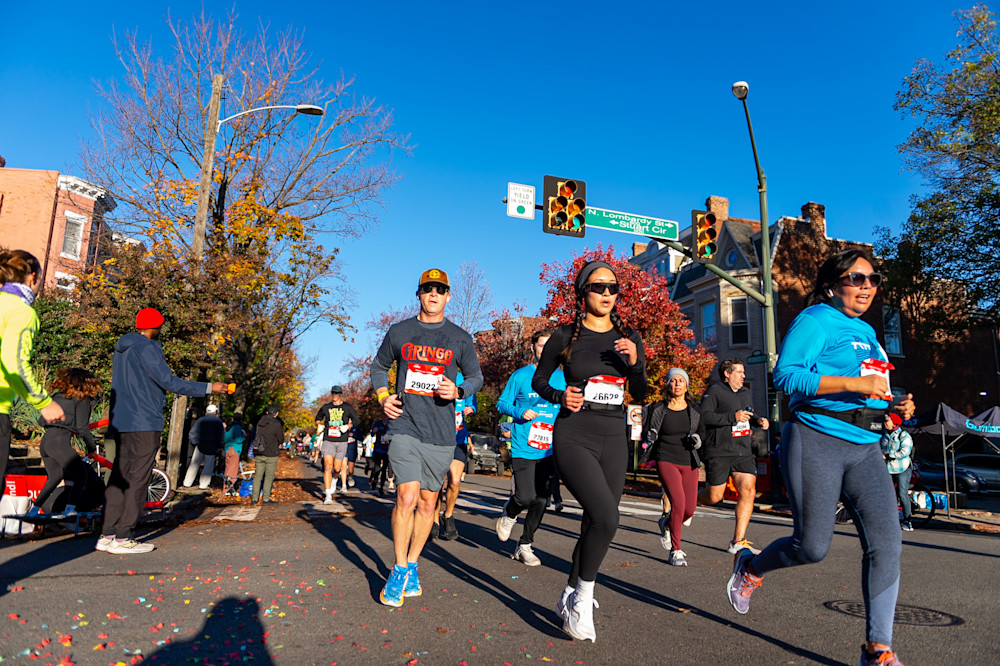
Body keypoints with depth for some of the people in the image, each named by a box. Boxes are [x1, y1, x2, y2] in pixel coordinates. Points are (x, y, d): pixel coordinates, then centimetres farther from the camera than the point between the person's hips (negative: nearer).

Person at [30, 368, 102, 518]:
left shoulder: (57, 396, 18)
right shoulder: (82, 400, -2)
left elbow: (41, 421, 21)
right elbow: (82, 428, -7)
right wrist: (92, 446, 5)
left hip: (45, 440, 8)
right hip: (60, 441, -8)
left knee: (55, 477, 25)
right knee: (80, 476, 2)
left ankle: (34, 510, 24)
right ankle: (69, 510, -8)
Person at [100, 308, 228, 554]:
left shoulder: (121, 347, 16)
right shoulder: (146, 348, -12)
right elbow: (170, 382, -17)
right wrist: (209, 387, -13)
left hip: (121, 423, 9)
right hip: (144, 424, -9)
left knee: (119, 476, 11)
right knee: (138, 479, -5)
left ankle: (107, 535, 13)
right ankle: (122, 538, -4)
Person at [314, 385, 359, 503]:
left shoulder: (347, 407, 3)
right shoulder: (326, 407, 7)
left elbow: (356, 420, 9)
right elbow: (318, 417, 24)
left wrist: (348, 426, -8)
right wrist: (319, 425, 4)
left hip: (342, 442, 0)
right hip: (328, 441, 0)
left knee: (337, 469, 6)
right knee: (328, 467, -14)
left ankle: (334, 480, 43)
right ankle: (328, 496, -12)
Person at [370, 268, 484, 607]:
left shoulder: (460, 338, 5)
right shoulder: (399, 331, 6)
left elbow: (476, 377, 13)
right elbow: (379, 366, 20)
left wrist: (458, 391, -9)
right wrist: (383, 397, 3)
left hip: (441, 433, 1)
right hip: (405, 426, -1)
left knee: (427, 502, 10)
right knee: (407, 497, -13)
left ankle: (412, 565, 27)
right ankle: (399, 570, 4)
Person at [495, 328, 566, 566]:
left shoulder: (563, 378, 9)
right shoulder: (520, 375, 1)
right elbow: (502, 403, 5)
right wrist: (520, 412, -12)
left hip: (549, 450, 3)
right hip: (523, 448, -3)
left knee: (541, 500, 5)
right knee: (526, 497, -14)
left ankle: (525, 546, 24)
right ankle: (508, 513, 22)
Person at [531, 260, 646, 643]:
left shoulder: (629, 338, 8)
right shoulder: (566, 336, -3)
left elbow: (640, 395, 10)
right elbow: (538, 381, 7)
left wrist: (633, 363, -9)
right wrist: (560, 396, -13)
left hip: (613, 441, 5)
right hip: (573, 438, -5)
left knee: (596, 524, 9)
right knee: (606, 517, -22)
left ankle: (569, 598, 30)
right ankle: (583, 599, 0)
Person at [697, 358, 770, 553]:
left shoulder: (745, 392, 17)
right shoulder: (715, 391, -7)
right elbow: (703, 415, -18)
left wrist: (758, 421, 10)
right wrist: (733, 417, -21)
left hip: (743, 452, 6)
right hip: (718, 453, -6)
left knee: (748, 492, -8)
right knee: (714, 497, -1)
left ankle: (738, 541, -2)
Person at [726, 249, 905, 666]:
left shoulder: (867, 332, 20)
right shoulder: (815, 319, -5)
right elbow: (786, 375, -19)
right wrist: (854, 384, -23)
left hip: (865, 448, 7)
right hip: (817, 442, -7)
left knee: (886, 541, -6)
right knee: (813, 546, -4)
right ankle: (750, 568, 26)